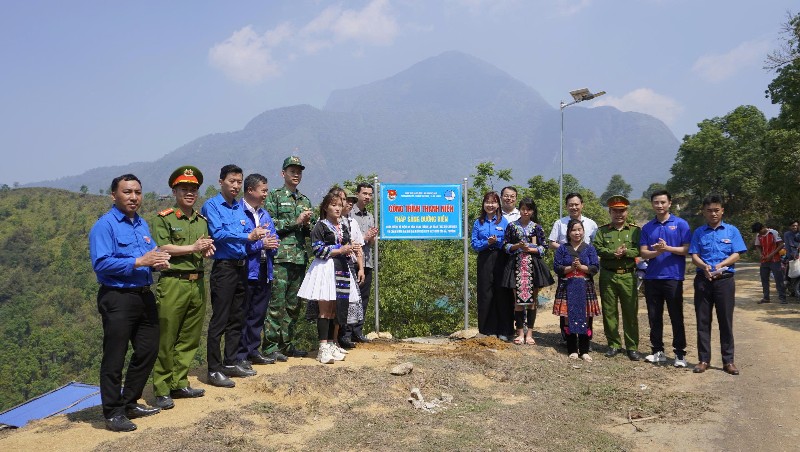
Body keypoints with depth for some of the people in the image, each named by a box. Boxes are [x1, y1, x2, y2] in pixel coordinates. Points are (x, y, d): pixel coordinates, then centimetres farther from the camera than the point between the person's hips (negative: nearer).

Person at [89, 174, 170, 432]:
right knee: (114, 358, 0)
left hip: (144, 296, 8)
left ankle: (130, 403, 30)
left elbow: (152, 254, 17)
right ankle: (113, 413, 13)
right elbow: (101, 263, -21)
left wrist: (158, 262, -6)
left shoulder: (142, 224, 14)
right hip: (118, 298, -8)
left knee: (148, 350, 14)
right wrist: (139, 262, -23)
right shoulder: (105, 225, -11)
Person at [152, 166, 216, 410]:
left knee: (190, 338, 10)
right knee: (166, 339, -2)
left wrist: (207, 249, -3)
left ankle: (179, 384, 20)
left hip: (198, 283, 6)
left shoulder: (202, 221, 17)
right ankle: (161, 390, 7)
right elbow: (162, 248, -12)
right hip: (173, 283, -6)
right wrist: (192, 248, -10)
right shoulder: (164, 218, -2)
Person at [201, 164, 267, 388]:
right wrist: (248, 236, -22)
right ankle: (214, 369, 2)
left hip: (242, 267, 7)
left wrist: (257, 234, -11)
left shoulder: (241, 208, 14)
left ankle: (231, 362, 25)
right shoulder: (211, 206, -6)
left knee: (237, 318, 14)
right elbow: (218, 233, -19)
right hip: (224, 267, -7)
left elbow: (249, 232, 11)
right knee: (219, 320, -5)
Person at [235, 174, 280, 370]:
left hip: (264, 271, 8)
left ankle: (253, 350, 26)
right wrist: (260, 243, -14)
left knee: (258, 315, 15)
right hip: (245, 271, -8)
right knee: (242, 315, 0)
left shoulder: (265, 214, 16)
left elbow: (274, 240, 15)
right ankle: (240, 355, 8)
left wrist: (271, 243, -7)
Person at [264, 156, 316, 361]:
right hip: (280, 257, -6)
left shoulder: (305, 201, 19)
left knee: (294, 305, 10)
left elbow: (312, 232, 21)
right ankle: (270, 346, 1)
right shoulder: (274, 196, 2)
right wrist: (296, 222, -11)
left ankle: (287, 344, 19)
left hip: (300, 258, 6)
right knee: (277, 304, -6)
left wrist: (307, 224, -1)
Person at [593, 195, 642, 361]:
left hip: (628, 276, -1)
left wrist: (625, 252, -20)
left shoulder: (635, 230, 6)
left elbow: (640, 249, -5)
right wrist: (613, 253, -19)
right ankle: (613, 345, 17)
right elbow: (597, 248, -5)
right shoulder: (602, 230, 9)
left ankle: (632, 347, 11)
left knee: (631, 313, 2)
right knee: (609, 312, 6)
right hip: (607, 276, 1)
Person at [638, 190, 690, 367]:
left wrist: (667, 248, -19)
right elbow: (643, 252, 2)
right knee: (654, 317, 9)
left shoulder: (680, 224, 0)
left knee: (676, 317, 1)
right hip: (652, 278, 4)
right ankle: (658, 351, 20)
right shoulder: (647, 227, 10)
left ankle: (680, 354, 10)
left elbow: (687, 249, -5)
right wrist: (657, 252, -17)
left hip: (673, 277, -4)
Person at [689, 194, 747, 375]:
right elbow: (694, 256, 3)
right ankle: (704, 359, 10)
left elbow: (736, 255, 0)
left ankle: (728, 361, 10)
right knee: (703, 321, 4)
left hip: (725, 280, -1)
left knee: (726, 321, 2)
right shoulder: (698, 232, 10)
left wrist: (720, 265, -18)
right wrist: (705, 267, -18)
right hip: (703, 280, 1)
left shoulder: (732, 230, 7)